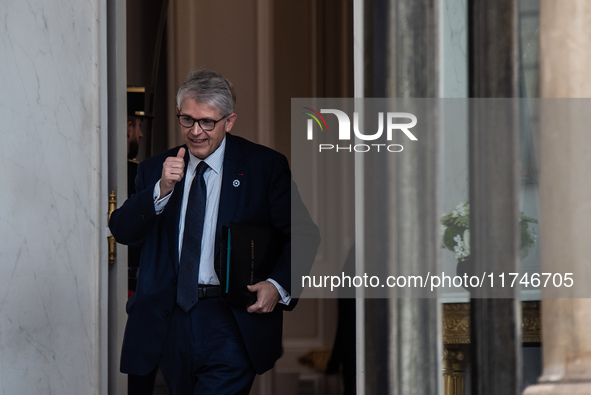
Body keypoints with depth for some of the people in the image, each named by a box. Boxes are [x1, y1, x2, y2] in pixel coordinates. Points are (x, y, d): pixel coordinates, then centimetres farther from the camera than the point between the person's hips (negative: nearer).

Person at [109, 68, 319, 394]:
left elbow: (301, 234, 1)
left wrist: (279, 284, -14)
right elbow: (122, 232, 0)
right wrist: (162, 190, -15)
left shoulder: (264, 166, 2)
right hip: (170, 316, 4)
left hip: (231, 321, -3)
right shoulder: (155, 169, 11)